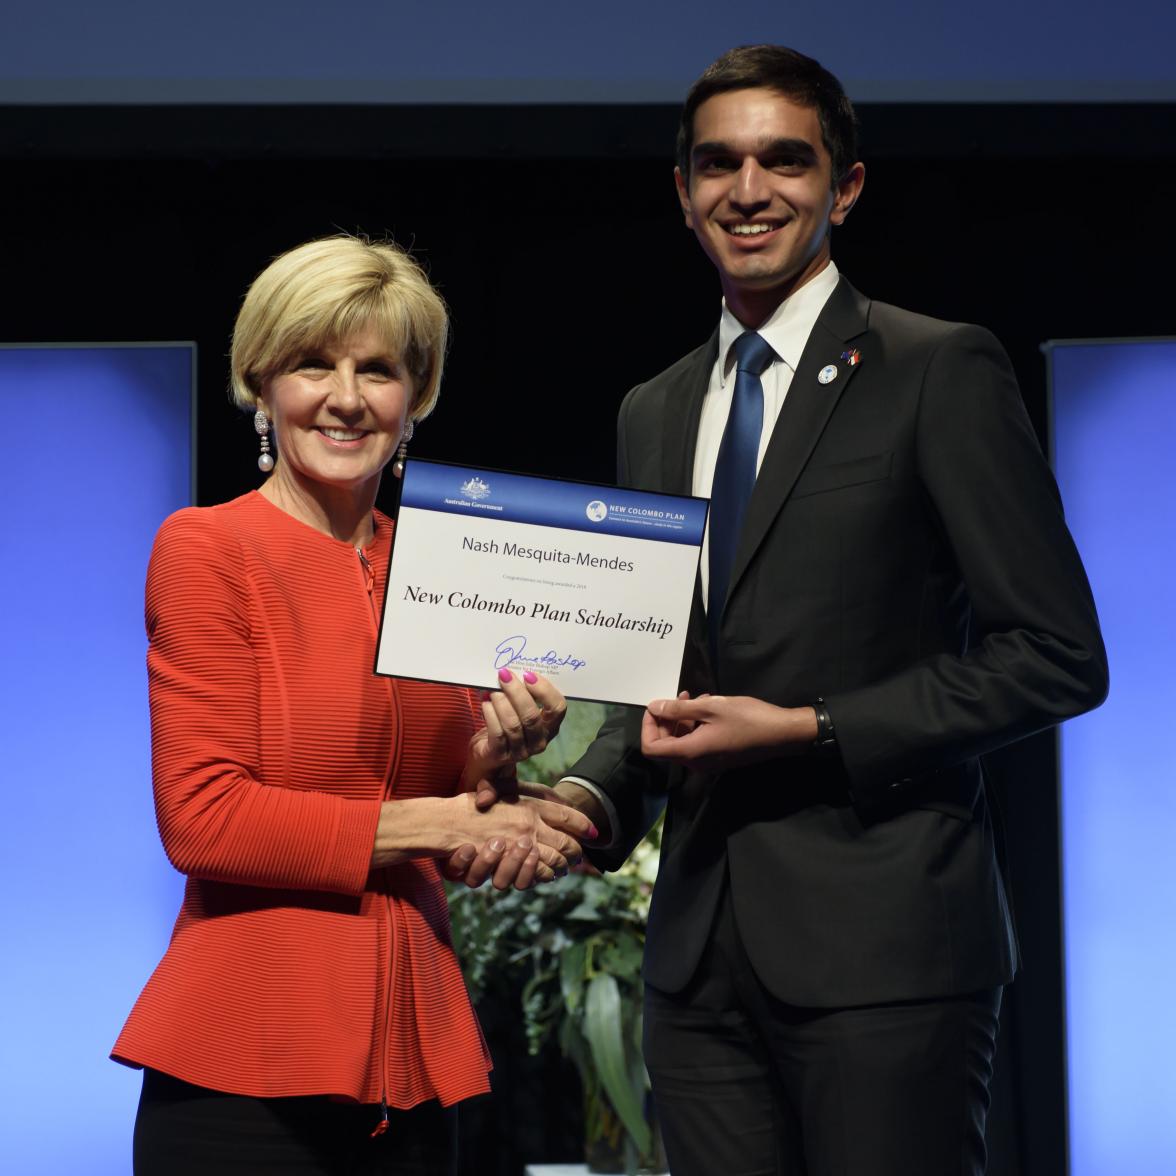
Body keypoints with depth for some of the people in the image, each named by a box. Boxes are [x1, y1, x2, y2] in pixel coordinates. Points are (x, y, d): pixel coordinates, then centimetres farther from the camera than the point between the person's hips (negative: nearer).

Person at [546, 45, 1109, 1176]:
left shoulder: (941, 373, -2)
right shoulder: (653, 413, 17)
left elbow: (1058, 656, -7)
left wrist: (805, 730, -13)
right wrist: (591, 793, 2)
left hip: (877, 942, -5)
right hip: (702, 948, 6)